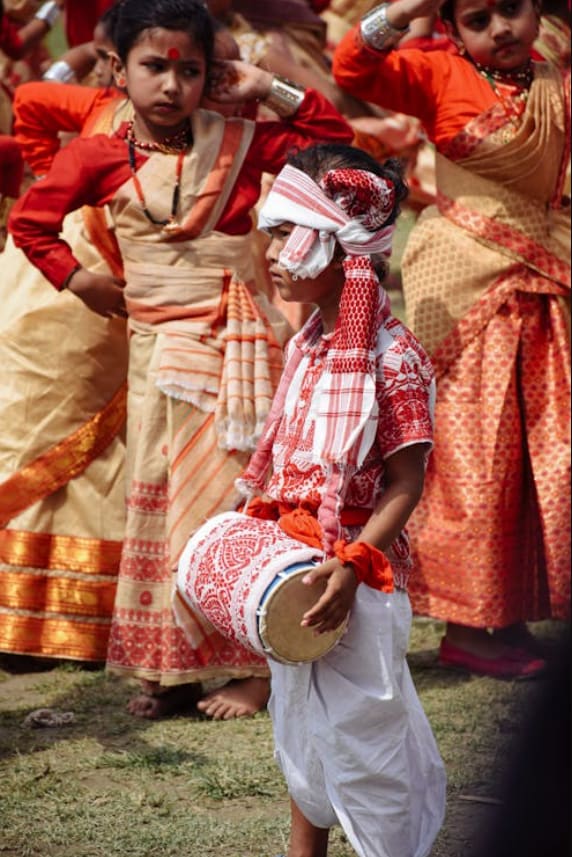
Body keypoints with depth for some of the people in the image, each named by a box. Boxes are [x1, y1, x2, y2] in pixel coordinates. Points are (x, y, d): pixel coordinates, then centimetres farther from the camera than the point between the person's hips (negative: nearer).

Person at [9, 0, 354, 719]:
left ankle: (253, 666, 6)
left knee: (230, 495, -2)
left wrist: (267, 90, -6)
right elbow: (30, 222, 8)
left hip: (233, 345, -2)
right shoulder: (99, 158, -2)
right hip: (155, 349, 2)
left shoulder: (238, 143, -3)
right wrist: (79, 281, 3)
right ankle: (169, 668, 17)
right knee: (159, 500, 8)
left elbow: (335, 138, -1)